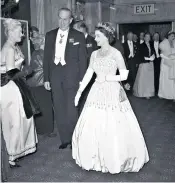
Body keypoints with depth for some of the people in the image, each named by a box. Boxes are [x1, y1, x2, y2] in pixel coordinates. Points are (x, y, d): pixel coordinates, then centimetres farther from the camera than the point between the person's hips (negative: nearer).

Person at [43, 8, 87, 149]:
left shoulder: (78, 36, 0)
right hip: (55, 77, 4)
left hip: (71, 77, -3)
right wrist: (46, 78, 6)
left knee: (71, 111, -1)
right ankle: (65, 139, 20)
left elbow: (83, 59, 0)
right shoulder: (50, 35, 10)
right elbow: (47, 57, 10)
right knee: (59, 111, 8)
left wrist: (82, 79, -5)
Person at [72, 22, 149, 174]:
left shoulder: (116, 54, -6)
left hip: (113, 93, -5)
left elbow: (124, 75, -7)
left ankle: (116, 159, 19)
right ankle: (97, 158, 23)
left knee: (114, 128, -1)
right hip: (97, 93, 5)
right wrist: (79, 92, 2)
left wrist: (106, 78, -12)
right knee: (92, 126, 5)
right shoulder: (94, 54, 9)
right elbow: (88, 74, 7)